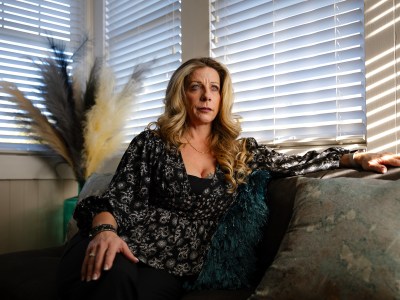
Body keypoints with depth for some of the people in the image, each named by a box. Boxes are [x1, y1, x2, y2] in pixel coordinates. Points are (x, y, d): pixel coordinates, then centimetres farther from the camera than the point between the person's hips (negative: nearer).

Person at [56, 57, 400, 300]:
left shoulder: (240, 151, 15)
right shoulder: (151, 142, 6)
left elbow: (295, 164, 13)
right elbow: (118, 197, -1)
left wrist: (357, 158, 3)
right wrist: (105, 229, -23)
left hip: (175, 268, 2)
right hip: (129, 246, -1)